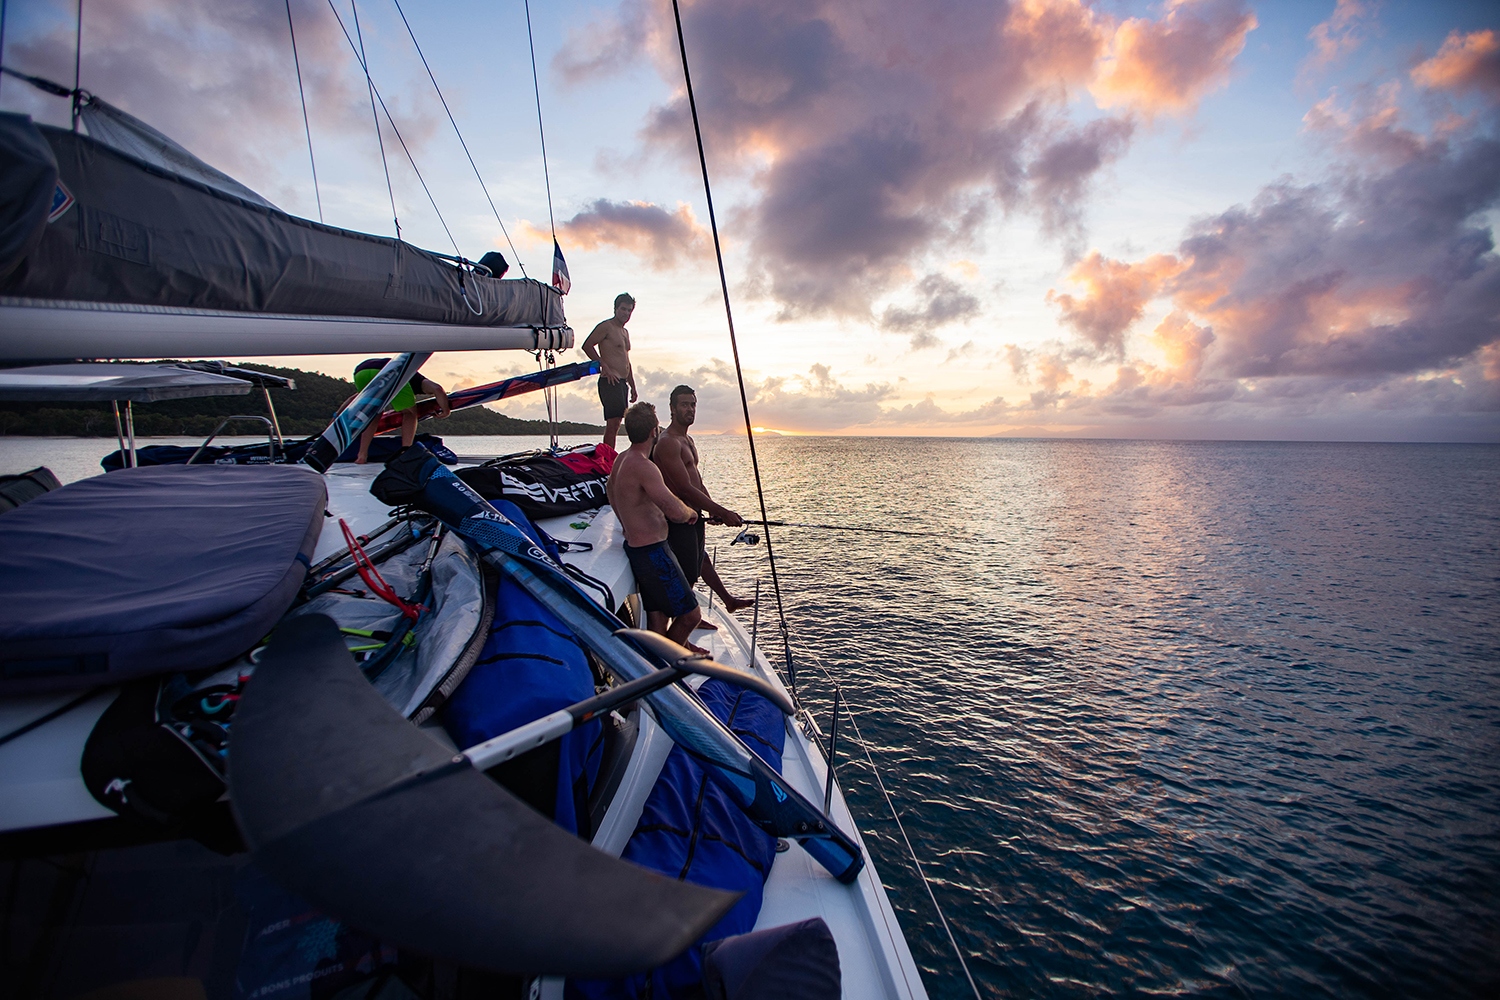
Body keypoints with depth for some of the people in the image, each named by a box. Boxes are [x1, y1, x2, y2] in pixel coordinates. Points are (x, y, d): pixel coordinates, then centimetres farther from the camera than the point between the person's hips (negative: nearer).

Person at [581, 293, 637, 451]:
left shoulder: (625, 332, 24)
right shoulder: (606, 326, -3)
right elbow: (587, 345, -13)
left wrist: (633, 387, 24)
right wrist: (605, 367, -18)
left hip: (622, 383, 9)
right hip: (610, 381, -9)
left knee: (615, 424, 7)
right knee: (613, 423, -15)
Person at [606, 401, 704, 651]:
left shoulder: (621, 459, 9)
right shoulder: (643, 466, -23)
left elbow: (609, 488, 31)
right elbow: (676, 512, -31)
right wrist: (690, 513, -8)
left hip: (636, 546, 10)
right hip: (652, 553, -10)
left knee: (657, 619, 18)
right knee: (690, 614, -1)